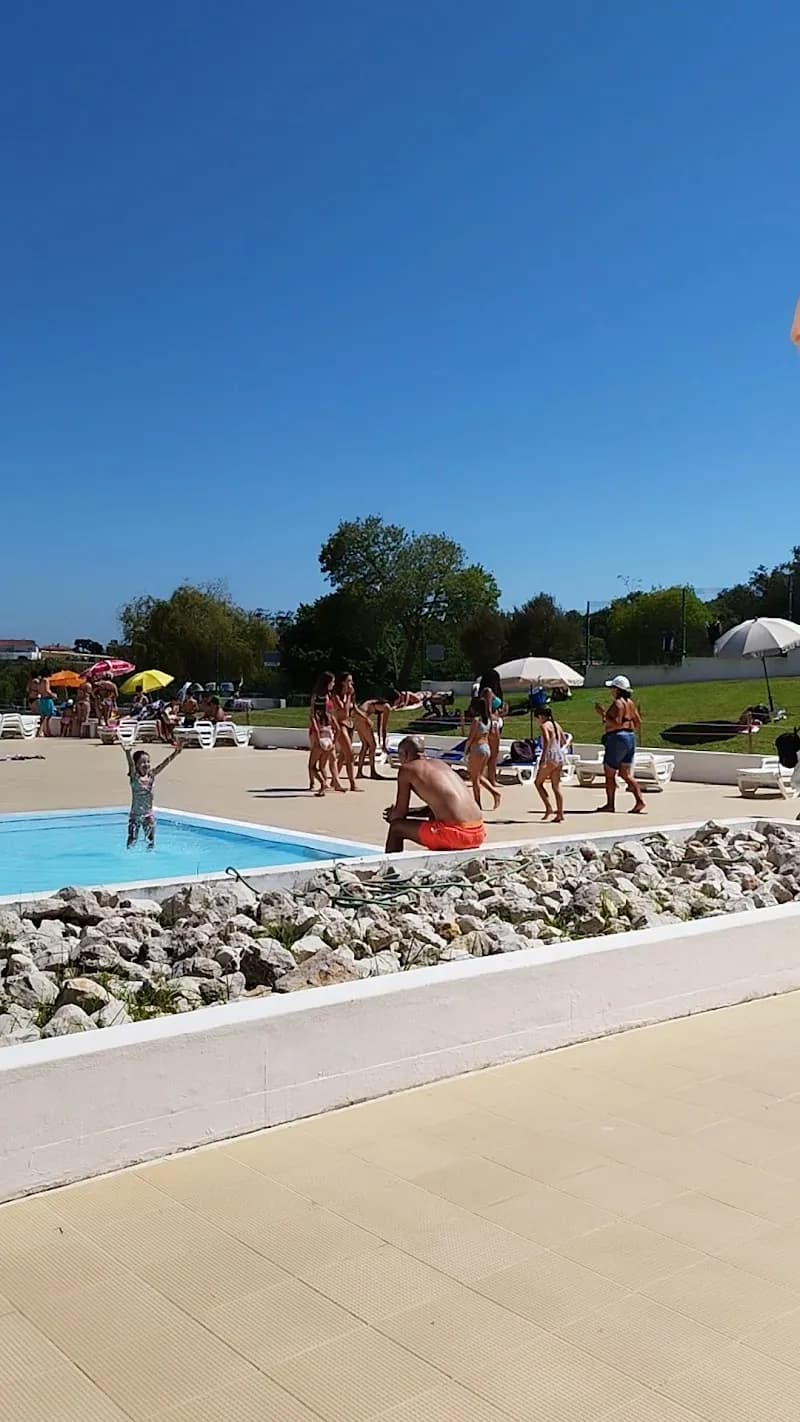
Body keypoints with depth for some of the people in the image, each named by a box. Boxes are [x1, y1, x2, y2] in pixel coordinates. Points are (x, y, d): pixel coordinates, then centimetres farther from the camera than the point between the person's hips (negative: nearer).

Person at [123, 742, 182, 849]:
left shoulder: (151, 775, -1)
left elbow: (162, 765, -10)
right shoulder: (134, 776, -12)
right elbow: (131, 765, -30)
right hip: (135, 815, -3)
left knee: (151, 840, 9)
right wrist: (127, 753, -50)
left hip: (149, 814, 3)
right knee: (132, 840, 1)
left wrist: (174, 754, -23)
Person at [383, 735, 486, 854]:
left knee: (396, 828, 12)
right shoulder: (440, 764, 23)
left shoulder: (406, 769, 3)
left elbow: (400, 813, 6)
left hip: (454, 834, -8)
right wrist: (405, 813, 38)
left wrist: (391, 816, 29)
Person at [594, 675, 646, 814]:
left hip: (618, 738, -9)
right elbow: (638, 724, 16)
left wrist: (603, 714, -17)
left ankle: (610, 804, 6)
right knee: (626, 774, 9)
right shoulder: (630, 703, 14)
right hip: (631, 738, 9)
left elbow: (616, 724, -22)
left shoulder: (618, 703, -13)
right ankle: (640, 802, -3)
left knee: (609, 773, 2)